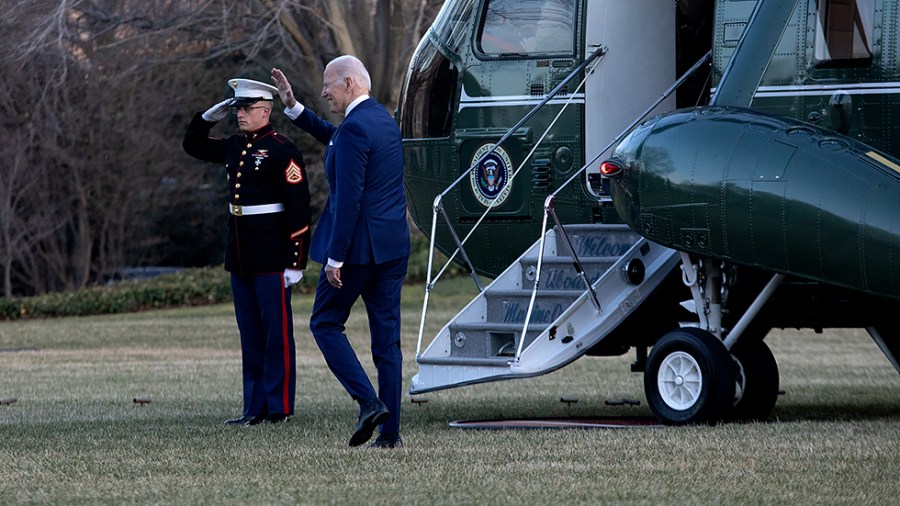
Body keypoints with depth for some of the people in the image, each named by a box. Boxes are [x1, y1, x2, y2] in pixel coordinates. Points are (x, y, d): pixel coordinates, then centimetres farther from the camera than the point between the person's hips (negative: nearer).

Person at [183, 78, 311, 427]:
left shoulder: (281, 150, -11)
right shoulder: (235, 147, 12)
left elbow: (298, 208, -14)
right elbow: (193, 145, 29)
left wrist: (295, 262, -17)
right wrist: (210, 116, 11)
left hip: (271, 258, -8)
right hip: (240, 255, 8)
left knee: (277, 333, -2)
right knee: (250, 334, 10)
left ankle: (279, 408, 2)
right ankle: (255, 408, 14)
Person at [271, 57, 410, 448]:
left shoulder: (355, 128, -17)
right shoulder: (382, 118, 13)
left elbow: (349, 198, -21)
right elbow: (332, 138, 33)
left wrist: (335, 257, -19)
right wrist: (293, 107, 29)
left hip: (358, 245, -8)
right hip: (393, 245, 9)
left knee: (325, 324, 6)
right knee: (386, 335, 8)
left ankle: (368, 401, -10)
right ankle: (390, 431, 6)